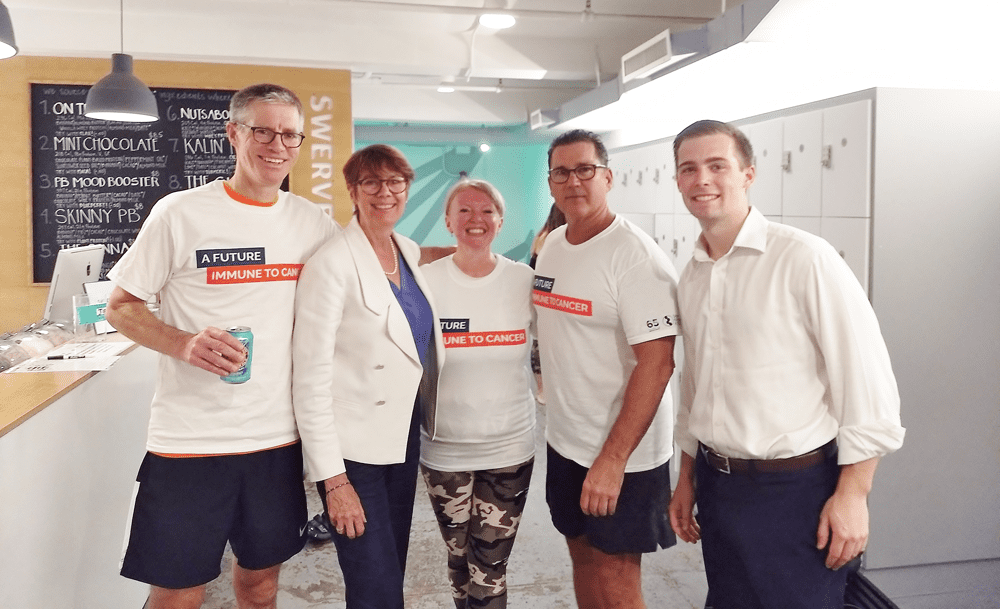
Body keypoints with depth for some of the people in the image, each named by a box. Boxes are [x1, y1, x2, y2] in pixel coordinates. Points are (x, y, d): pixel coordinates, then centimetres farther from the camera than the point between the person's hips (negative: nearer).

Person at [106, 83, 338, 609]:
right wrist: (183, 344, -19)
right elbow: (120, 306, -2)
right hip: (190, 440, -3)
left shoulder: (313, 221, 4)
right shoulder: (180, 213, -7)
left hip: (278, 436, 4)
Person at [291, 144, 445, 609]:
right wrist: (334, 480, -18)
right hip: (354, 449, -7)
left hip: (404, 437, 7)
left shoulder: (411, 253, 6)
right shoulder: (332, 264, -15)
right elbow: (310, 379, -17)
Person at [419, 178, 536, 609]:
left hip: (509, 448, 0)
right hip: (443, 448, 1)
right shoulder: (425, 282, -6)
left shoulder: (525, 281, -4)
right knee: (459, 558, 16)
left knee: (490, 569, 3)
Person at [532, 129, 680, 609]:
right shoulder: (553, 245, 6)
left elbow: (656, 363, -23)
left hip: (622, 453, -7)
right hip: (564, 441, 7)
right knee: (582, 556, 20)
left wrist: (613, 459, -24)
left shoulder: (635, 255, -18)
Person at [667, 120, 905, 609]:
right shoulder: (692, 276, 6)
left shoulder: (803, 257, -15)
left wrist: (852, 495, -14)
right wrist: (687, 479, 16)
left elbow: (868, 381, -15)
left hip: (795, 488, -6)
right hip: (716, 483, 6)